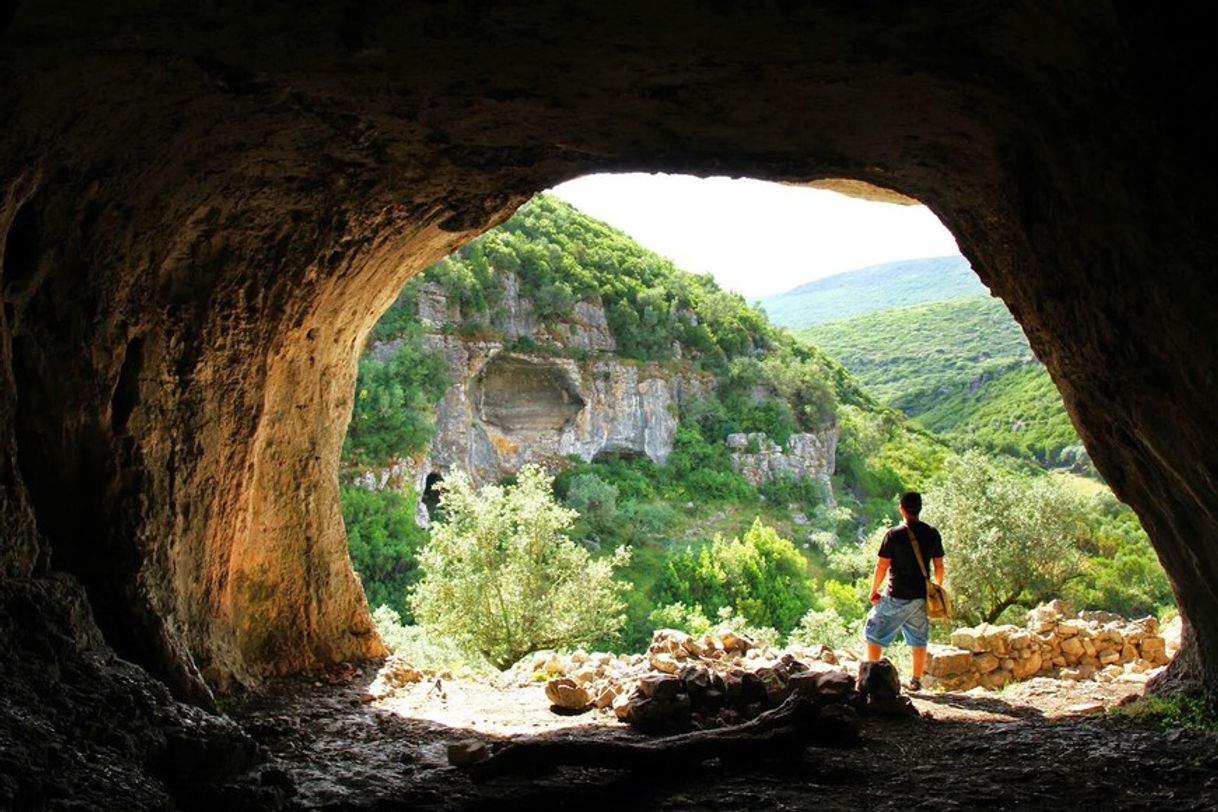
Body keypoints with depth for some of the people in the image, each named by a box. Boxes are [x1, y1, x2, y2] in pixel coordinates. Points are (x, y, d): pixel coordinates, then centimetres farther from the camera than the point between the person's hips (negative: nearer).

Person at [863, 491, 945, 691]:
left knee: (874, 636, 6)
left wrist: (873, 590, 2)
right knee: (919, 640, 15)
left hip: (897, 597, -5)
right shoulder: (932, 534, 2)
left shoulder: (894, 534, -12)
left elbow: (882, 566, -10)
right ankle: (916, 681, 19)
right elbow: (938, 566, 8)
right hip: (922, 597, 5)